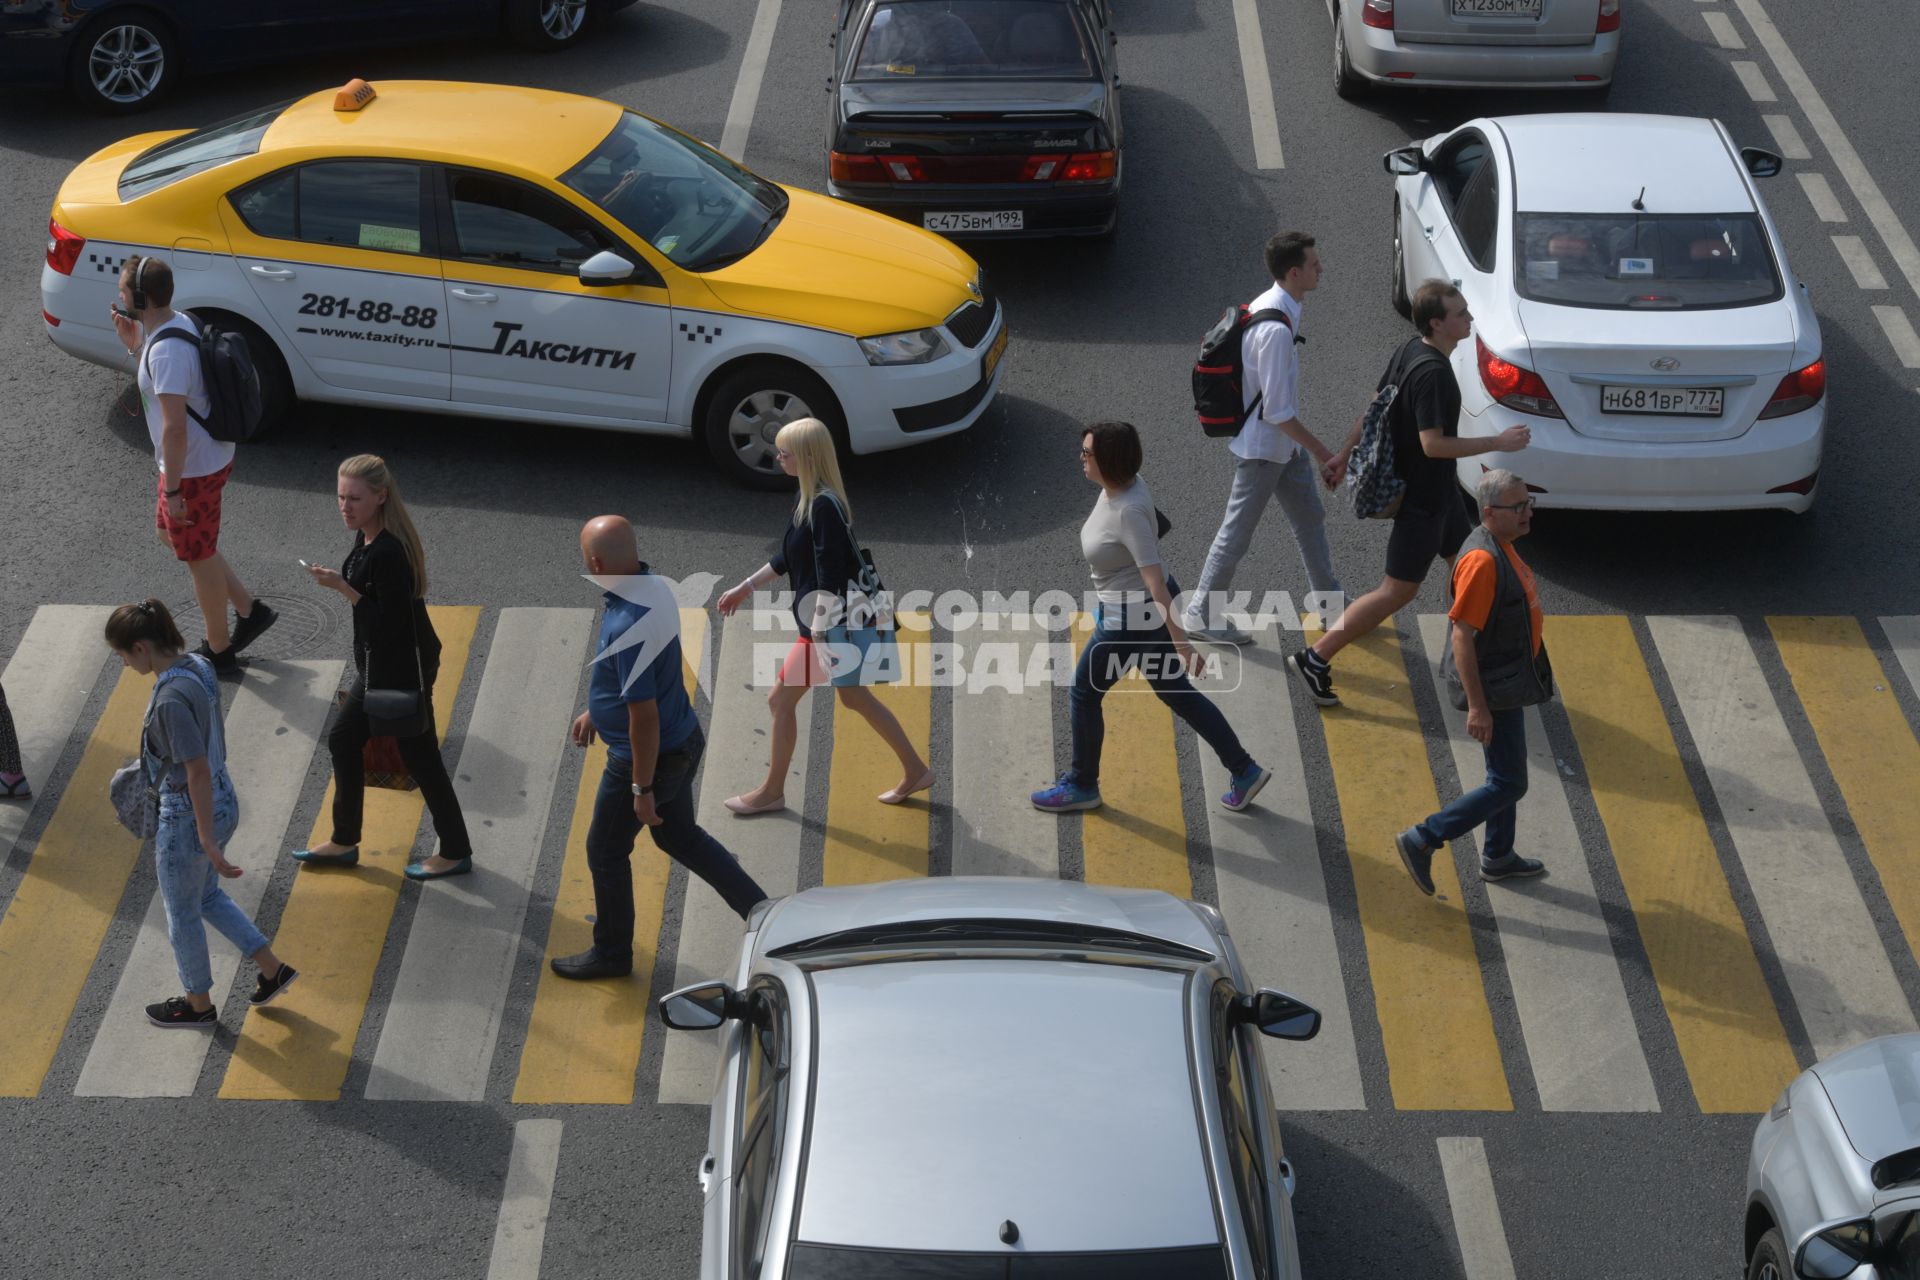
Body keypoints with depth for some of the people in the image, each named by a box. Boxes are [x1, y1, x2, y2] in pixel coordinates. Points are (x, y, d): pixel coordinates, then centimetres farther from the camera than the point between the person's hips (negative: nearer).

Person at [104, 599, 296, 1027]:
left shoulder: (171, 700, -30)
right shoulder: (198, 667, -4)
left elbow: (198, 773, -27)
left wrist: (208, 842, -21)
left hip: (188, 819, -8)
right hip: (223, 803, 8)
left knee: (182, 915, 16)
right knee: (206, 897, 29)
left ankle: (198, 1004, 37)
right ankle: (273, 969, 34)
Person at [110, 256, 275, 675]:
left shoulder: (166, 351, -29)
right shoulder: (180, 323, 2)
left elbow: (174, 427, -29)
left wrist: (172, 489, -23)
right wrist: (133, 344, 9)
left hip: (193, 469, -10)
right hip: (211, 455, 10)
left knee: (199, 556, 8)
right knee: (171, 533, 26)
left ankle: (218, 653, 25)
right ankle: (250, 610, 31)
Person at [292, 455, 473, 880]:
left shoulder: (388, 553, -28)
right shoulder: (367, 538, 2)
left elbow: (392, 622, -29)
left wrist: (343, 588, -28)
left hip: (404, 672, -10)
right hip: (378, 667, 10)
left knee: (419, 756, 3)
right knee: (343, 739, 18)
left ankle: (455, 852, 18)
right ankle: (344, 842, 32)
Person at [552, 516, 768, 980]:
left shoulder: (627, 628, -33)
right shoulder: (653, 586, -3)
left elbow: (644, 715, -28)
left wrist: (642, 789, -20)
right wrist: (594, 709, 24)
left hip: (647, 757, -9)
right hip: (683, 741, 9)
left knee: (605, 852, 13)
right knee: (680, 837, 26)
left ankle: (611, 953, 31)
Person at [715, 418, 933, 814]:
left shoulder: (824, 506, -23)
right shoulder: (811, 500, 7)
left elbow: (829, 577, -26)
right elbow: (789, 558, 19)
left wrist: (819, 632, -26)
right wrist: (745, 587, 24)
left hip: (830, 624, -10)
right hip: (846, 620, 10)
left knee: (781, 700, 2)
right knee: (854, 697, 19)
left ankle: (772, 792, 16)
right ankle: (915, 771, 27)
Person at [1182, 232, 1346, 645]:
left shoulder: (1270, 306, 1)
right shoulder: (1276, 330, -30)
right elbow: (1277, 411, -28)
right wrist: (1322, 452, -19)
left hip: (1284, 443, 10)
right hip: (1262, 448, -10)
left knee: (1310, 518, 20)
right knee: (1237, 532, 4)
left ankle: (1328, 602, 36)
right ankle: (1200, 614, 18)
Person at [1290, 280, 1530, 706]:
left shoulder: (1411, 350, 0)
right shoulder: (1431, 372, -28)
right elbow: (1433, 444, -30)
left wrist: (1347, 453, 18)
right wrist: (1497, 443, -24)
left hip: (1438, 489, 10)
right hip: (1421, 498, -10)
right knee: (1398, 592, -2)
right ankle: (1316, 658, 2)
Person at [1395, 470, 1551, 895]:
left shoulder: (1501, 546, 5)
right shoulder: (1482, 560, -28)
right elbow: (1462, 635, -28)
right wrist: (1477, 707, -27)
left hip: (1508, 679, 10)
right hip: (1493, 688, -10)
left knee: (1507, 775, 21)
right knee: (1508, 785, -3)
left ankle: (1498, 858, 37)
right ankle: (1421, 841, 2)